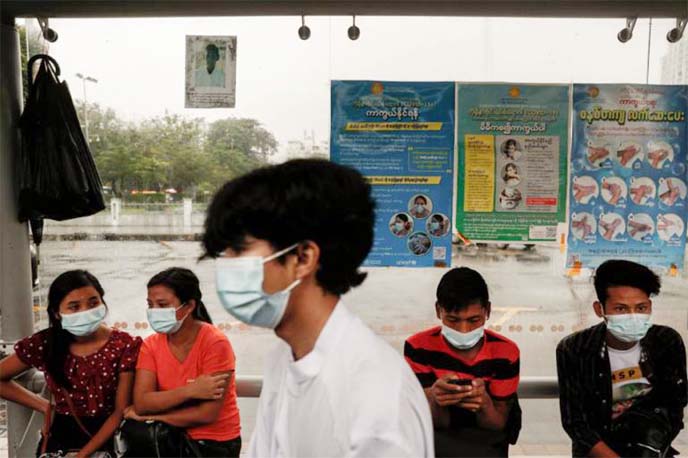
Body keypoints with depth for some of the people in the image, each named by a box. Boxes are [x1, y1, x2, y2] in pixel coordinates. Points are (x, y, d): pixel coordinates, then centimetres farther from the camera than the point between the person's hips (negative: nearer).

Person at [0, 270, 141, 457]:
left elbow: (120, 411, -8)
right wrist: (45, 407, 2)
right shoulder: (45, 344, -5)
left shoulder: (124, 345, -9)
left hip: (107, 436, -2)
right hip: (61, 436, 2)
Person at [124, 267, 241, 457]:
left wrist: (148, 415, -13)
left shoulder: (215, 343, -19)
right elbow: (141, 403, -13)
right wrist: (190, 390, -24)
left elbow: (207, 414, -21)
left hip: (215, 442, -5)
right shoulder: (150, 345, -3)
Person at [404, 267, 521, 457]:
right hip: (437, 439, 0)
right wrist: (434, 400, -32)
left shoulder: (505, 352, -8)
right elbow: (433, 424, -9)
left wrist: (484, 404, -28)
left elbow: (498, 426, -6)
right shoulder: (419, 347, -11)